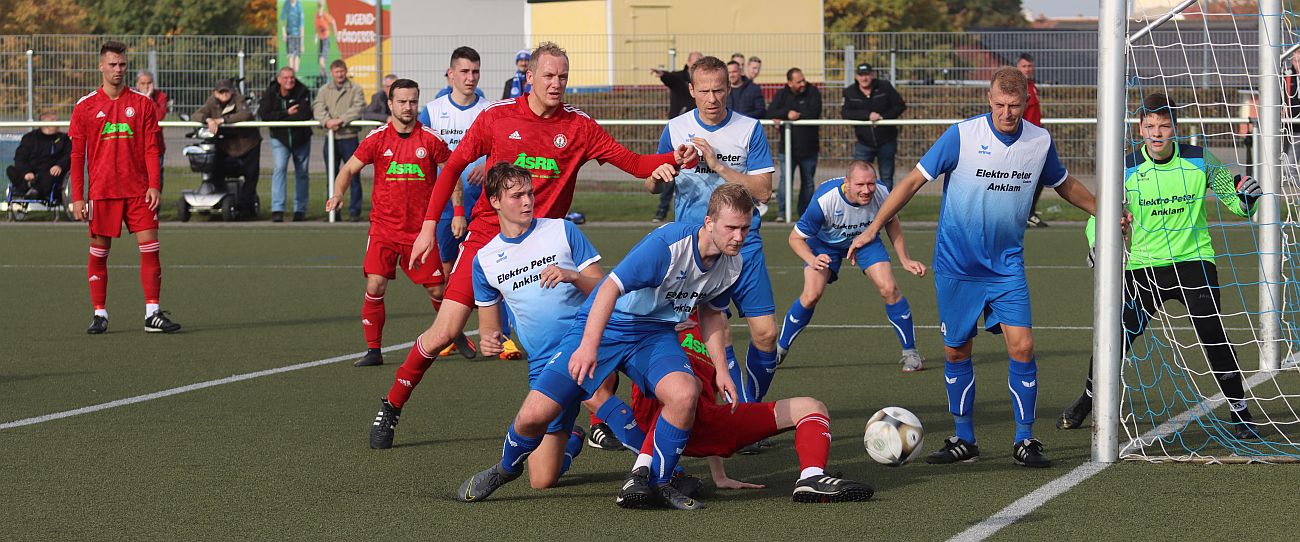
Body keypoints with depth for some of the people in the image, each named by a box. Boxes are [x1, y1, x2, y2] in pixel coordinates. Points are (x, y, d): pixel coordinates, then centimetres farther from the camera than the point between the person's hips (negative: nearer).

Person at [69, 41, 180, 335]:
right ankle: (100, 314, 11)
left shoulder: (143, 104, 5)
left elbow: (151, 148, 4)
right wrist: (77, 197, -1)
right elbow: (77, 155, 4)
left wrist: (153, 185, -7)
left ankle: (153, 314, -4)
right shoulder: (85, 107, 4)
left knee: (150, 247, -6)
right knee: (99, 252, 2)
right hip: (102, 191, 0)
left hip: (138, 190, 0)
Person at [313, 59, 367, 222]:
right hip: (331, 138, 3)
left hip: (349, 137, -3)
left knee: (353, 176, -1)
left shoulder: (355, 89, 2)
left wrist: (341, 120, -21)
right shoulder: (324, 90, 12)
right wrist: (327, 121, -20)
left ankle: (354, 211, 3)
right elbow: (317, 109, -1)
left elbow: (357, 109, -11)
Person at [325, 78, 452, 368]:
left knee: (437, 290, 2)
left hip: (420, 229, 0)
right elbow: (349, 169, 4)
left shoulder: (430, 139, -1)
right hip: (383, 228, 0)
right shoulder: (377, 138, -1)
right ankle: (373, 350, -1)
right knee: (375, 286, -12)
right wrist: (338, 195, -14)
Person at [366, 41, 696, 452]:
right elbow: (453, 167, 6)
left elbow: (633, 163, -3)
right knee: (445, 332, -6)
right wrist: (429, 226, 2)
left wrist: (675, 159, -22)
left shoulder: (579, 128, 0)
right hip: (487, 235, -1)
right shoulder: (497, 118, -2)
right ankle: (391, 407, 11)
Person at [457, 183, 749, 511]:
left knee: (685, 394, -31)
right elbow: (611, 287, -29)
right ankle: (506, 468, 24)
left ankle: (654, 482, -10)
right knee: (534, 415, -11)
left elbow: (710, 312, 17)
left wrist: (721, 369, 12)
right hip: (605, 327, -4)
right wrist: (589, 345, -37)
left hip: (654, 335, 4)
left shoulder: (731, 264, -3)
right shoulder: (668, 244, -26)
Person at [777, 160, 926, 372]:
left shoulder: (882, 195, -29)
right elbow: (796, 237, -27)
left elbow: (891, 222, -3)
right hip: (825, 242, -2)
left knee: (889, 289, -14)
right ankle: (779, 349, 5)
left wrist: (905, 260, -3)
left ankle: (910, 353, 2)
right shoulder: (825, 200, -39)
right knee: (811, 295, -18)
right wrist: (812, 260, -46)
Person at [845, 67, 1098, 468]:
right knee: (956, 351, 5)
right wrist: (872, 229, -8)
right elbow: (914, 180, -6)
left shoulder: (1041, 142, -2)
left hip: (1007, 265, 1)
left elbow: (1065, 185, 19)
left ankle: (1025, 442, 1)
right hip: (955, 265, -1)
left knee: (1021, 348, -9)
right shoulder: (962, 135, -12)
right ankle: (963, 440, 19)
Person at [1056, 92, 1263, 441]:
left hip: (1193, 259, -1)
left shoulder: (1200, 161, -4)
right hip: (1143, 265, 1)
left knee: (1212, 334, -14)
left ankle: (1240, 412, 1)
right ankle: (1088, 400, 27)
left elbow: (1236, 203, 7)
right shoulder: (1126, 170, -3)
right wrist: (1097, 242, -14)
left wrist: (1245, 195, -17)